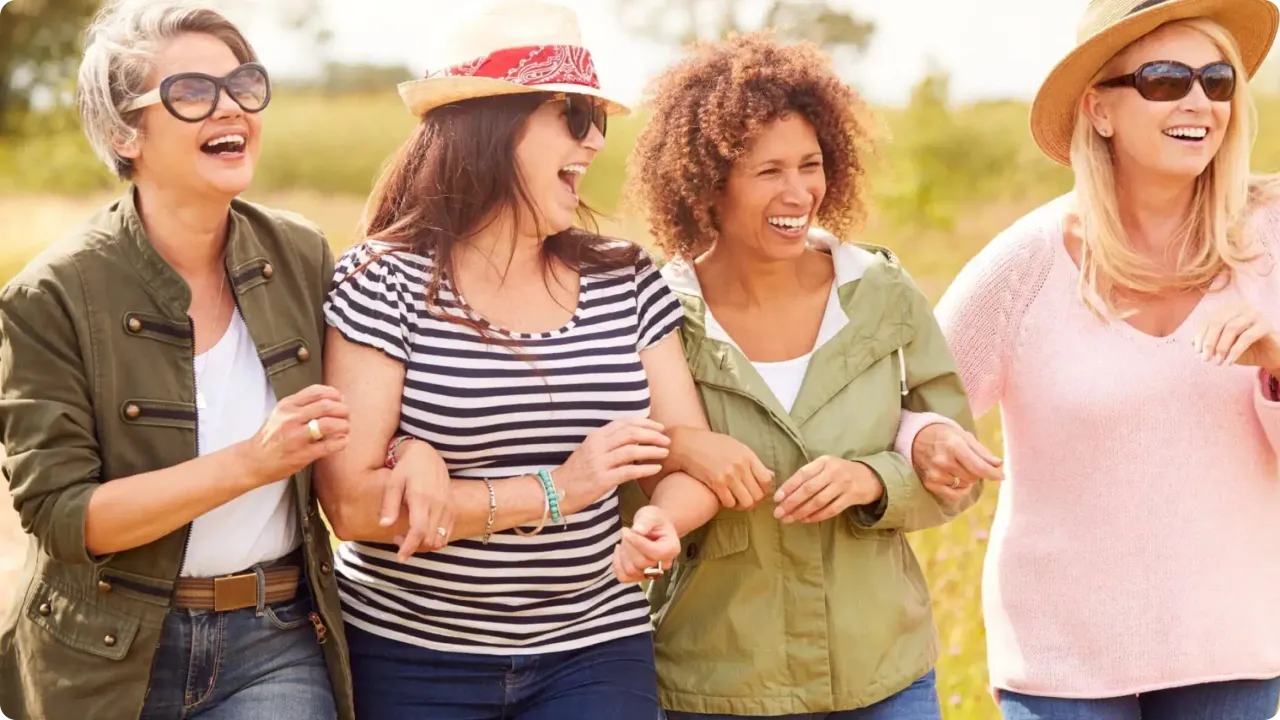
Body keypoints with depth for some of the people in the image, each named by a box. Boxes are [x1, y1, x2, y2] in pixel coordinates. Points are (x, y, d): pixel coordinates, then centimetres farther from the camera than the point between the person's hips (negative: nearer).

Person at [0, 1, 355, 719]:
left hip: (276, 645, 2)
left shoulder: (304, 257, 0)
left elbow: (346, 431, 13)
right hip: (108, 659, -2)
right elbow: (59, 515, -17)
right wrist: (248, 463, -26)